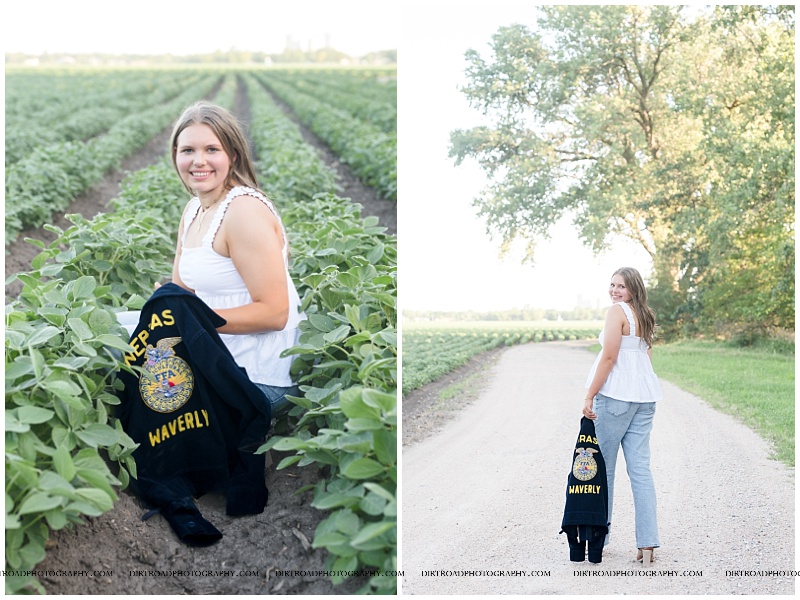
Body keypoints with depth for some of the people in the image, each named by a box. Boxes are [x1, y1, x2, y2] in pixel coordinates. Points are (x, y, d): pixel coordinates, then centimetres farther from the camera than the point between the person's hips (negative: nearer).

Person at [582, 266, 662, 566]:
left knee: (603, 467, 5)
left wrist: (589, 396, -13)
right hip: (644, 395, 8)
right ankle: (647, 544, -1)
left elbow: (609, 357, -15)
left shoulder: (618, 311, -9)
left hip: (616, 394, -8)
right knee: (640, 469, 4)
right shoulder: (645, 316, 16)